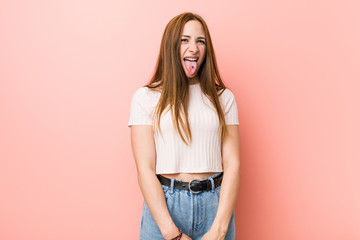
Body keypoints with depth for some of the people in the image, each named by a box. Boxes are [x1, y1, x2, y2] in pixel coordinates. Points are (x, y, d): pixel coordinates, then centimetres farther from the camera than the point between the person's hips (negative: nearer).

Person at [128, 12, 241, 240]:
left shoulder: (223, 97, 5)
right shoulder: (145, 97, -2)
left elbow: (232, 164, -1)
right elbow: (145, 169, -8)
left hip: (216, 203, 2)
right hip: (163, 204, -1)